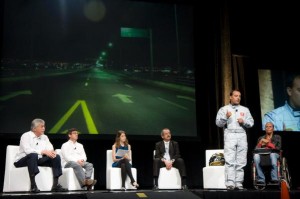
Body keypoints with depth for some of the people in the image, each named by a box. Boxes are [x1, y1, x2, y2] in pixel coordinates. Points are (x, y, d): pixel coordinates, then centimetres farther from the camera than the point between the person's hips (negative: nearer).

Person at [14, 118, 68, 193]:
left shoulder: (44, 137, 12)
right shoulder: (26, 136, -8)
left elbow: (50, 149, 4)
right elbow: (27, 150, -24)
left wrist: (52, 152, -22)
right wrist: (43, 151, -30)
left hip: (38, 160, 7)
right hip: (22, 161, -6)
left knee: (56, 157, -10)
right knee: (33, 155, -39)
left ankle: (55, 185, -15)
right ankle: (33, 186, -39)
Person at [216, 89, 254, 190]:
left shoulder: (245, 109, 20)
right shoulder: (224, 109, 11)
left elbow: (251, 122, 14)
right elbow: (218, 123, 2)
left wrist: (244, 122, -5)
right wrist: (226, 117, -14)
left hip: (242, 135, 3)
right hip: (230, 135, -3)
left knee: (241, 162, 0)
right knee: (230, 161, -11)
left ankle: (239, 183, 2)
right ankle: (230, 184, -16)